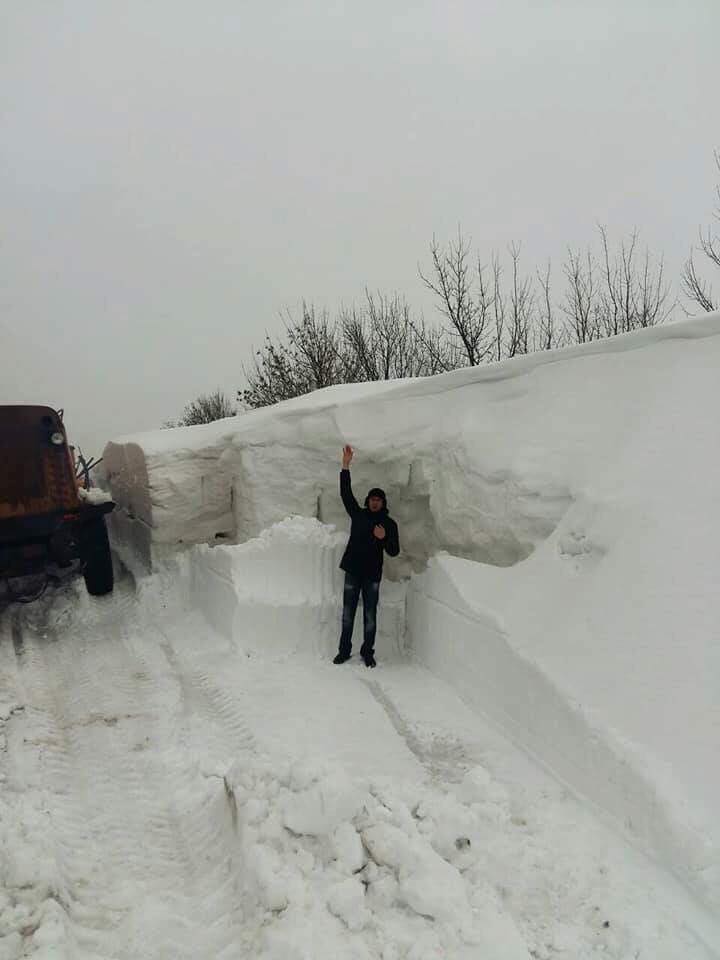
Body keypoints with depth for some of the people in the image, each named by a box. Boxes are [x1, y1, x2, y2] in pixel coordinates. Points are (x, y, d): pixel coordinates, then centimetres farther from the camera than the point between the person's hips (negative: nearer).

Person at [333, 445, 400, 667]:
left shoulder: (389, 523, 3)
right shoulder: (358, 514, 6)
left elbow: (394, 551, 1)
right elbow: (346, 493, -3)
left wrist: (384, 538, -20)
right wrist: (345, 467, -12)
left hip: (373, 574, -1)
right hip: (353, 571, 1)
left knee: (370, 616, 4)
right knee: (348, 613, 6)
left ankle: (367, 653, 15)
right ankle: (344, 651, 16)